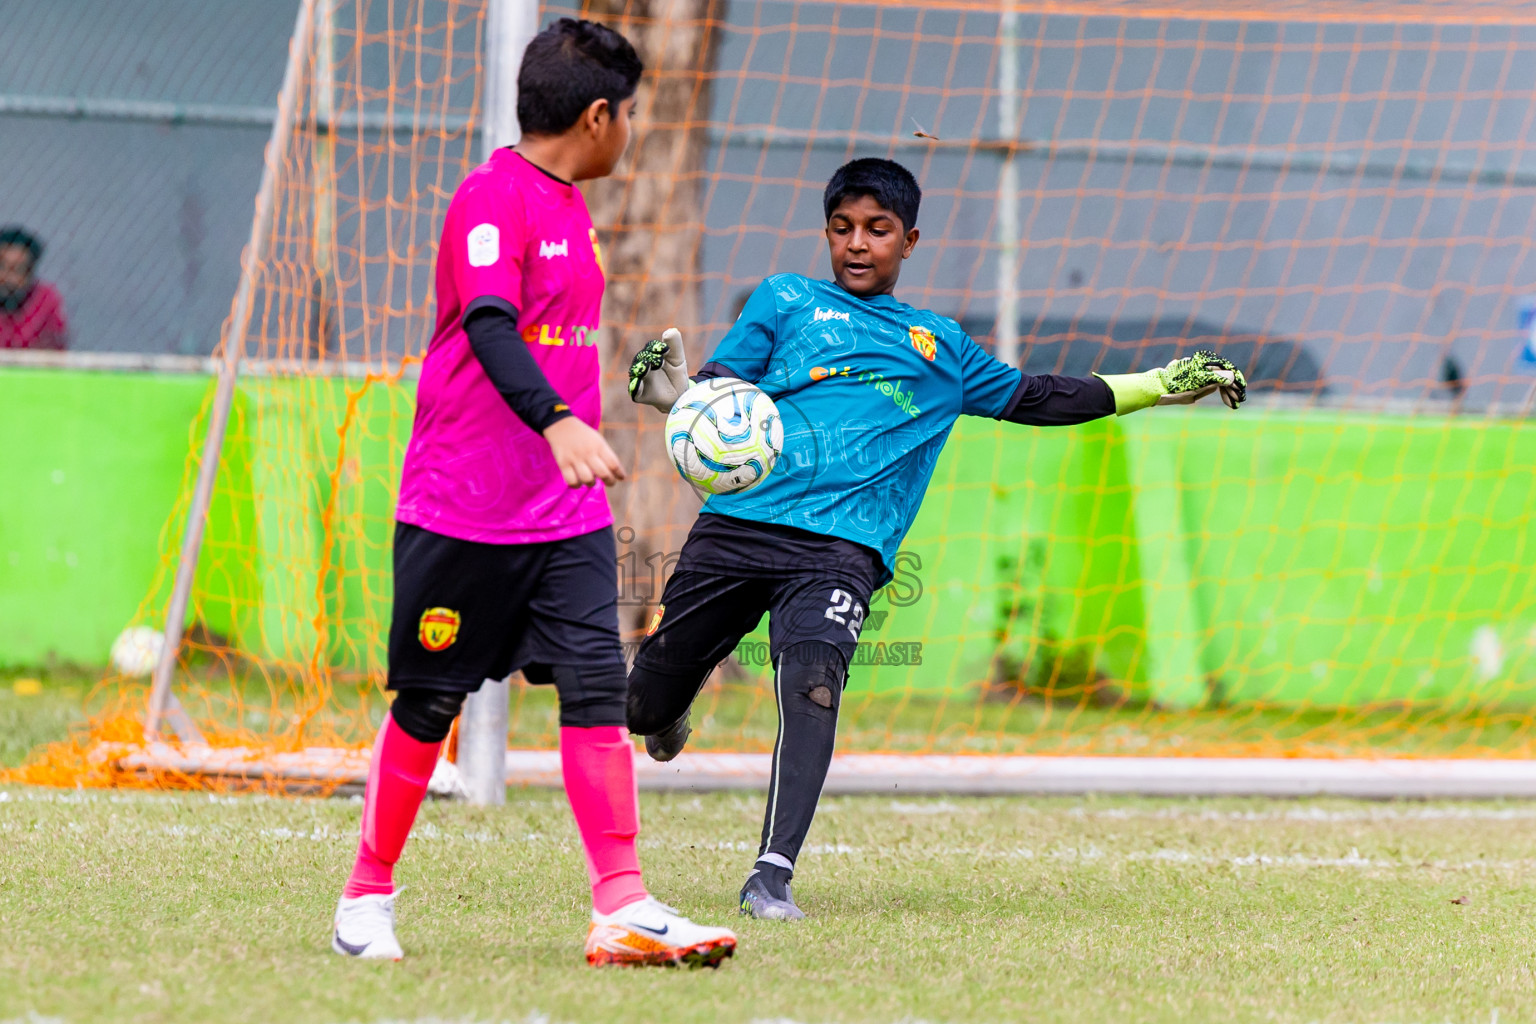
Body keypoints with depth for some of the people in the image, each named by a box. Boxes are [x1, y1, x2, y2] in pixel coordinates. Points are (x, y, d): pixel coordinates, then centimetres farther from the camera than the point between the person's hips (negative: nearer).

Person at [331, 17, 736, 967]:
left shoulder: (568, 204, 14)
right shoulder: (492, 197, -13)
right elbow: (489, 327, -28)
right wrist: (557, 421, -42)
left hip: (567, 513, 7)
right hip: (464, 511, -7)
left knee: (597, 685, -5)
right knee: (431, 701, 3)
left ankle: (623, 906, -9)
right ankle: (367, 897, 17)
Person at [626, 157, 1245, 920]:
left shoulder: (940, 347, 25)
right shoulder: (787, 300, 18)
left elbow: (1031, 398, 34)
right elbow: (722, 389, 6)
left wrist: (1155, 387, 32)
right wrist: (677, 392, -18)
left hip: (841, 548, 0)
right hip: (738, 525, 0)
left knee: (813, 679, -28)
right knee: (645, 705, 3)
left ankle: (772, 877, -30)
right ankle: (668, 709, 42)